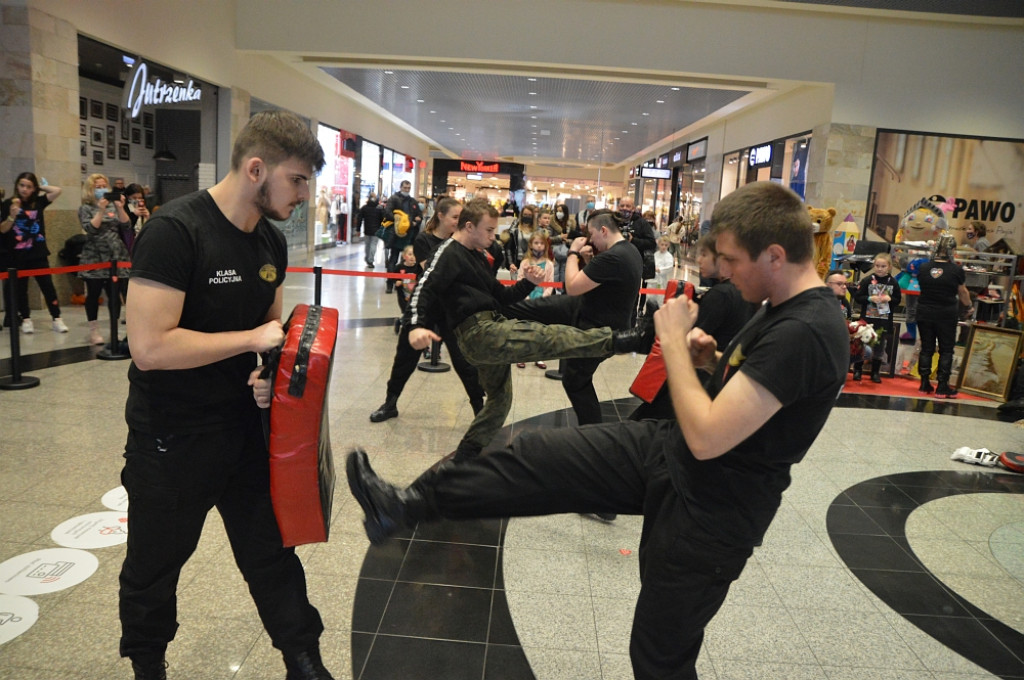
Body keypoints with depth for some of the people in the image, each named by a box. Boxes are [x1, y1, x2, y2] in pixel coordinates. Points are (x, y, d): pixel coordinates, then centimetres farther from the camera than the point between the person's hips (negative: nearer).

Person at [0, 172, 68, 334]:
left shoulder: (38, 202, 3)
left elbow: (57, 190, -6)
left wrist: (40, 188, 1)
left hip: (38, 253, 1)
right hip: (17, 255, 0)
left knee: (47, 285, -2)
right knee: (20, 288, 7)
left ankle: (56, 319, 1)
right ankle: (26, 320, 18)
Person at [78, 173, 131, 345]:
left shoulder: (113, 205, 11)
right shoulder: (85, 208, 1)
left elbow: (126, 225, 1)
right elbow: (91, 229, -12)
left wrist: (120, 208, -11)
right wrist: (101, 210, -19)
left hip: (116, 257, 3)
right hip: (95, 259, -3)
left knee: (115, 294, 1)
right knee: (93, 294, 1)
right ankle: (94, 331, 8)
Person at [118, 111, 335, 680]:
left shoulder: (272, 241, 1)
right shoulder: (175, 231, -21)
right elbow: (150, 346, -28)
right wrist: (254, 339, -22)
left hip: (246, 430, 5)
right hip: (171, 440, -5)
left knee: (273, 554, 15)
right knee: (154, 568, 18)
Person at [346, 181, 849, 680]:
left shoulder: (806, 332, -28)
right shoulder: (783, 308, 3)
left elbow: (708, 437, -30)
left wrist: (674, 341, -20)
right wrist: (712, 359, 0)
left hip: (709, 513, -8)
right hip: (667, 451, 9)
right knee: (538, 454, 4)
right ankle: (410, 506, 17)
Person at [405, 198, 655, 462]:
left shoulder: (477, 256, 21)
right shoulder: (448, 254, -7)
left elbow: (499, 296, 21)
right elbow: (424, 290, -19)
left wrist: (527, 282, 5)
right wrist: (417, 327, -36)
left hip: (489, 330, 11)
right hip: (479, 330, -11)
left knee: (500, 398, 21)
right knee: (550, 337, -17)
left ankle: (465, 457, 29)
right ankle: (616, 340, -16)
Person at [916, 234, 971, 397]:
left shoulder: (924, 267, -3)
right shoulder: (956, 270, -9)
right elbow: (963, 293, 5)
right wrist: (968, 304, 22)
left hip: (924, 312, 3)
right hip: (946, 315, -3)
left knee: (926, 348, 11)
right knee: (946, 350, 7)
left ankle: (925, 384, 15)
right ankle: (942, 386, 9)